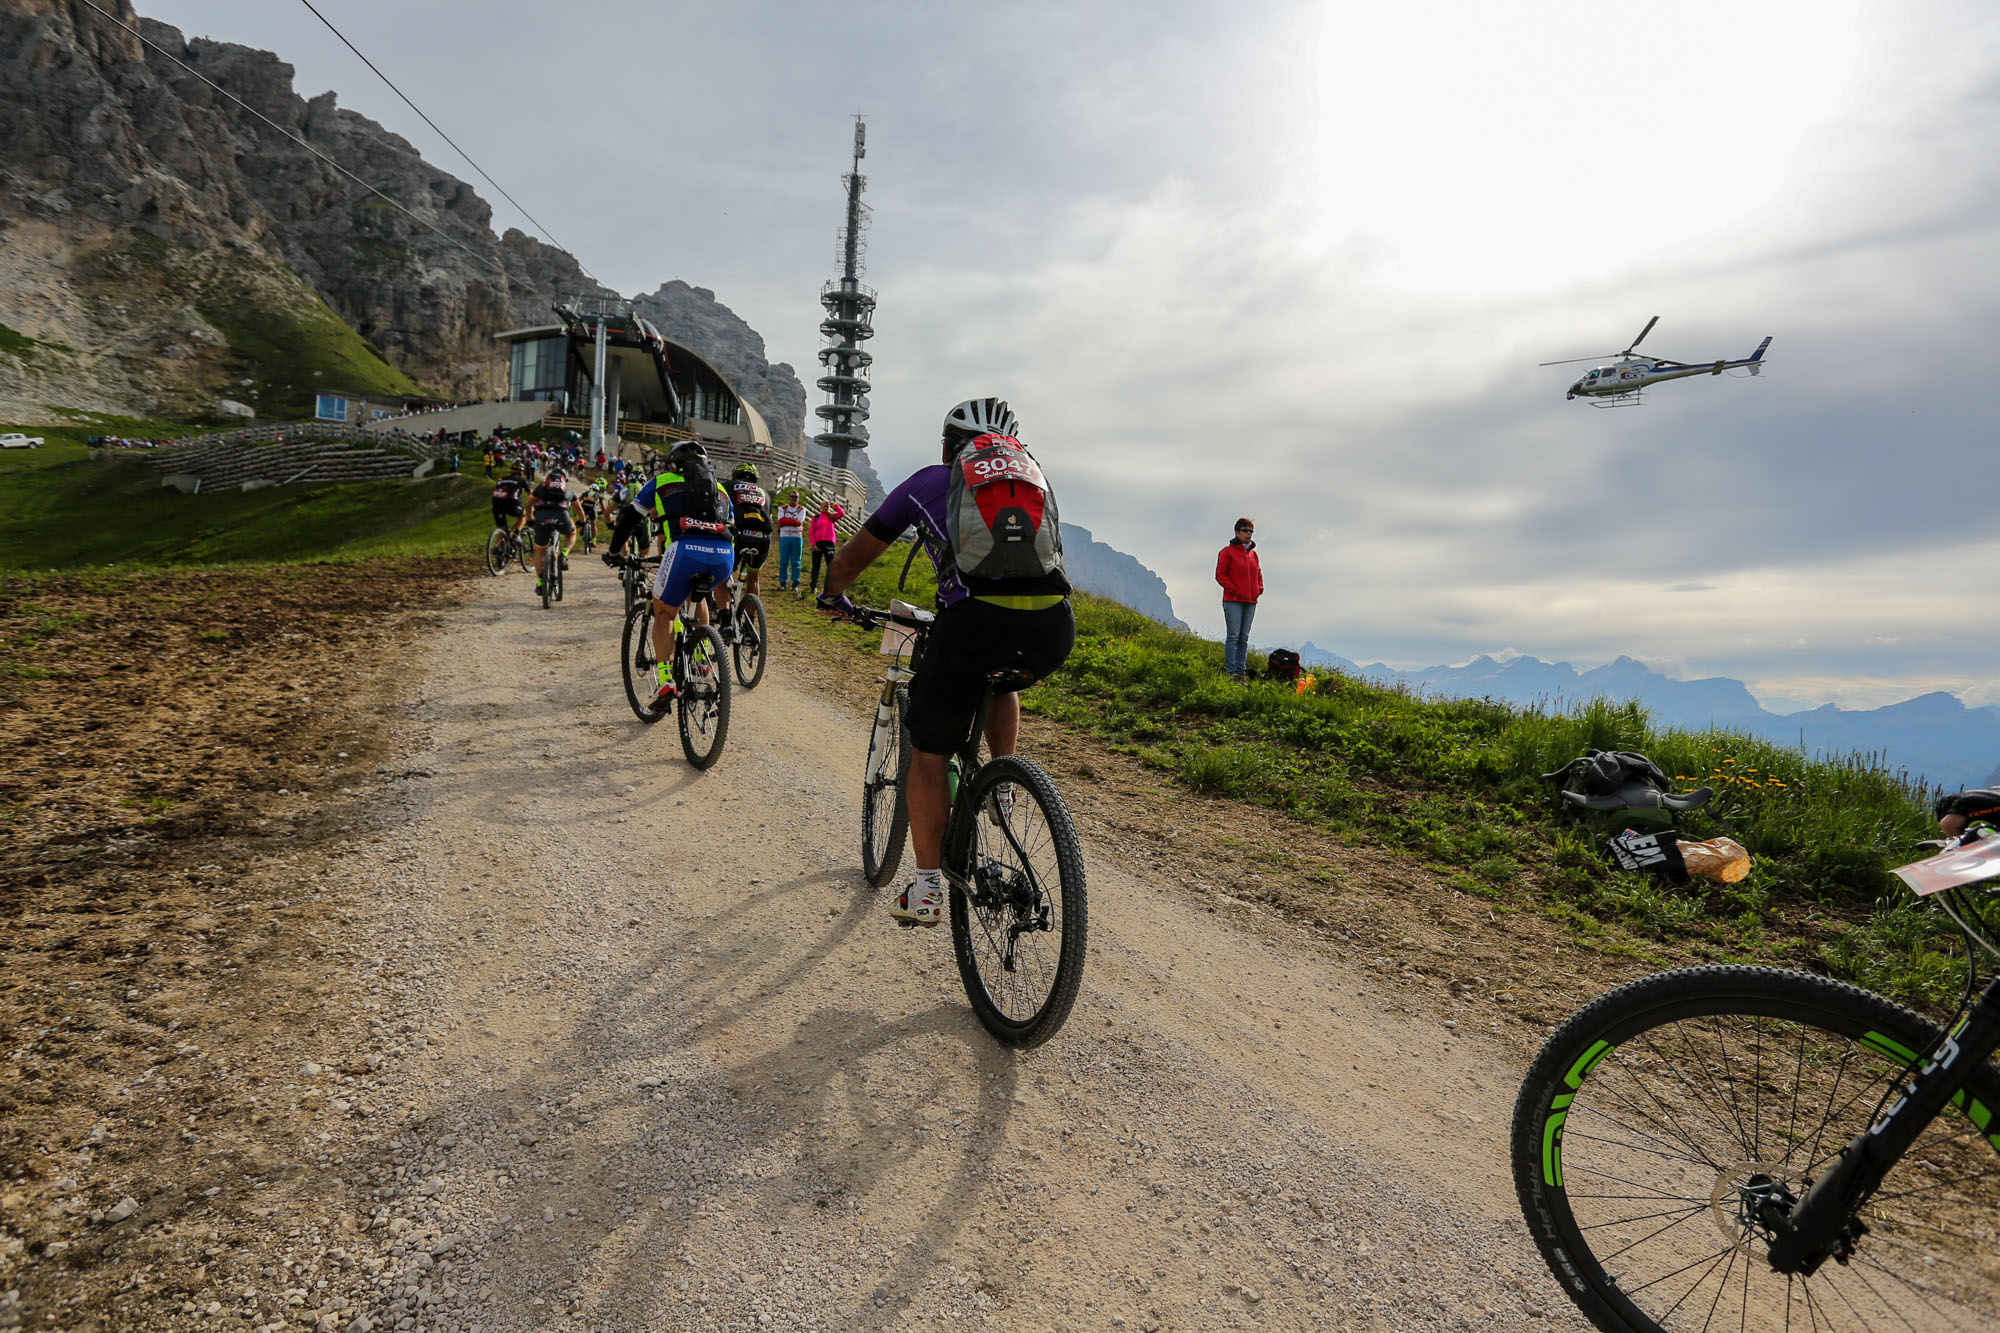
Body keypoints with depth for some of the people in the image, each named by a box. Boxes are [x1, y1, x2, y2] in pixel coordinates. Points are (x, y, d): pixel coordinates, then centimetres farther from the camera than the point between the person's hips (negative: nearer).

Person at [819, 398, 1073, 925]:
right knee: (1001, 680, 39)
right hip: (1055, 629, 4)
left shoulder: (929, 481, 24)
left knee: (928, 753, 15)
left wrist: (834, 595, 51)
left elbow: (854, 555, 31)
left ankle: (926, 890, 18)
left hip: (976, 620, -3)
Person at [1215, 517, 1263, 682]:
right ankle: (1231, 672, -8)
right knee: (1233, 636, -8)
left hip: (1250, 602, 6)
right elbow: (1220, 574, -5)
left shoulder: (1253, 553, 16)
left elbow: (1258, 573, 26)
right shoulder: (1227, 551, -2)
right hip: (1233, 601, -6)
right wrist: (1233, 589, -14)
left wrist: (1259, 588, 9)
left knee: (1244, 637, 8)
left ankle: (1242, 671, 11)